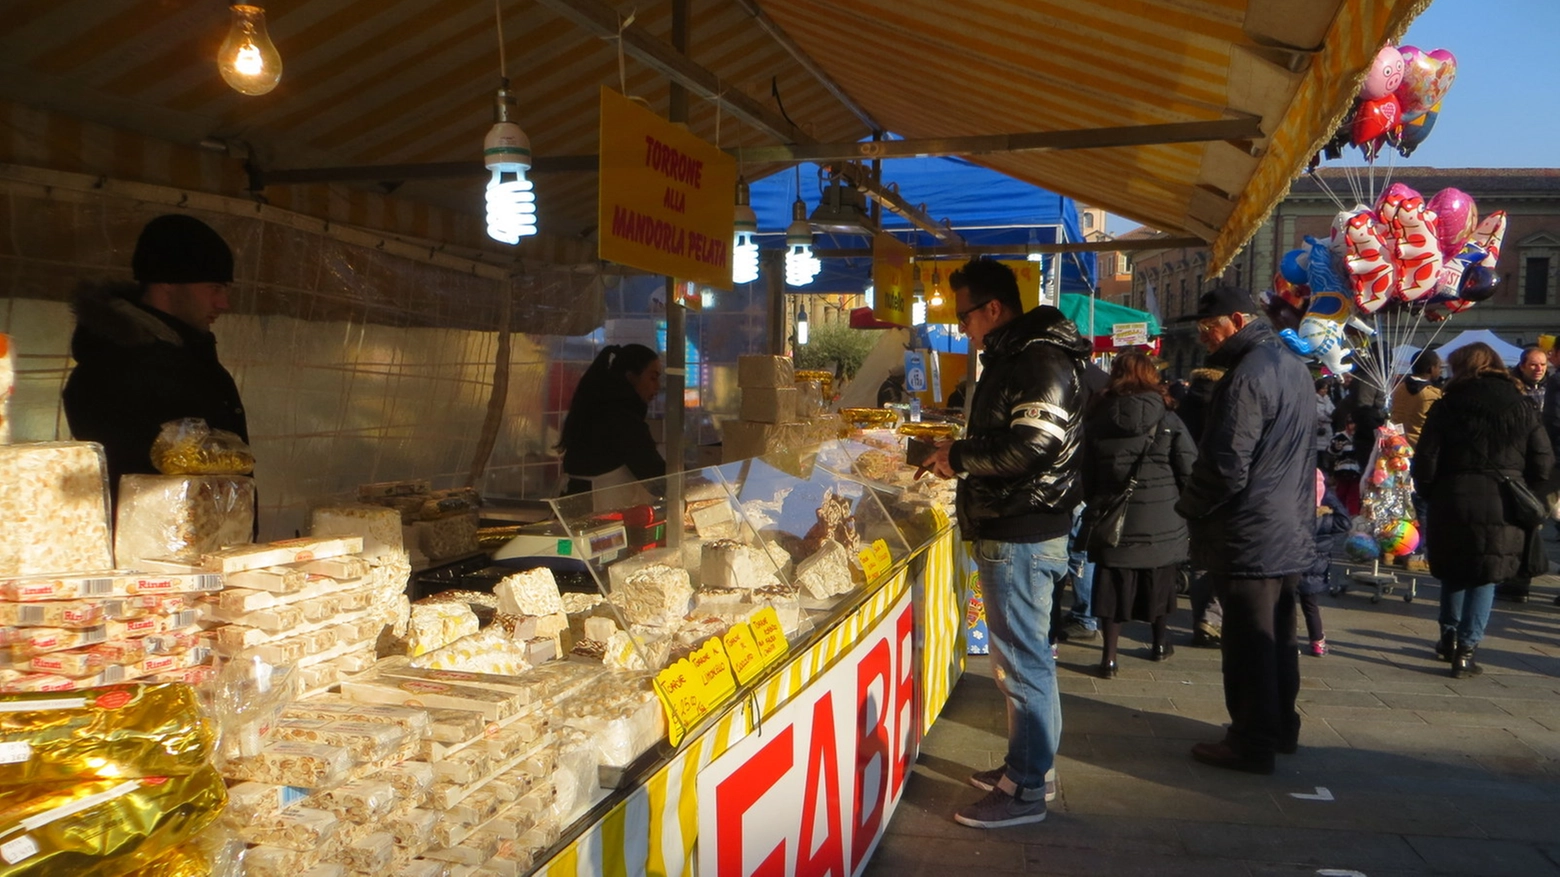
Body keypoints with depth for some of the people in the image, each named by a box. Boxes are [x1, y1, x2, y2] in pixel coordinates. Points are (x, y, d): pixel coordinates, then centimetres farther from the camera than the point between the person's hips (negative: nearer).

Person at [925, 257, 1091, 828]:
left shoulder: (1041, 362, -16)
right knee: (1019, 656, 18)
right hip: (1009, 531, 11)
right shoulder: (1012, 357, 17)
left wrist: (960, 456, -15)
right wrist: (955, 455, 9)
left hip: (1022, 538, -11)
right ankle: (1028, 766, 31)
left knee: (1023, 660, -3)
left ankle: (1026, 790, 8)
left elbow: (1031, 447, -26)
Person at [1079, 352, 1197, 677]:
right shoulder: (1167, 419, -6)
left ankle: (1109, 656, 3)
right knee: (1159, 581, 17)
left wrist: (1094, 501, 14)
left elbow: (1085, 472, 2)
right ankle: (1160, 644, 33)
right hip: (1161, 522, 0)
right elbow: (1189, 470, -7)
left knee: (1113, 584, 6)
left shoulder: (1097, 420, -2)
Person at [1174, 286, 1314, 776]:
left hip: (1248, 537, -10)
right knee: (1278, 637, 19)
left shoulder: (1247, 376, -19)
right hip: (1291, 532, 10)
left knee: (1247, 646, -1)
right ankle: (1281, 726, 30)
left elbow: (1226, 465, -23)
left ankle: (1252, 744, 7)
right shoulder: (1293, 366, 12)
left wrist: (1188, 508, -8)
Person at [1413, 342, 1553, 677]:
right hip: (1505, 507, 1)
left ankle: (1450, 637, 26)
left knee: (1453, 571, 18)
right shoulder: (1522, 407, 4)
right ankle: (1466, 649, 3)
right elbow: (1544, 464, 3)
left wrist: (1428, 493, 9)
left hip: (1454, 502, -1)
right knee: (1486, 577, 7)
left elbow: (1426, 461, -6)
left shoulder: (1447, 407, -3)